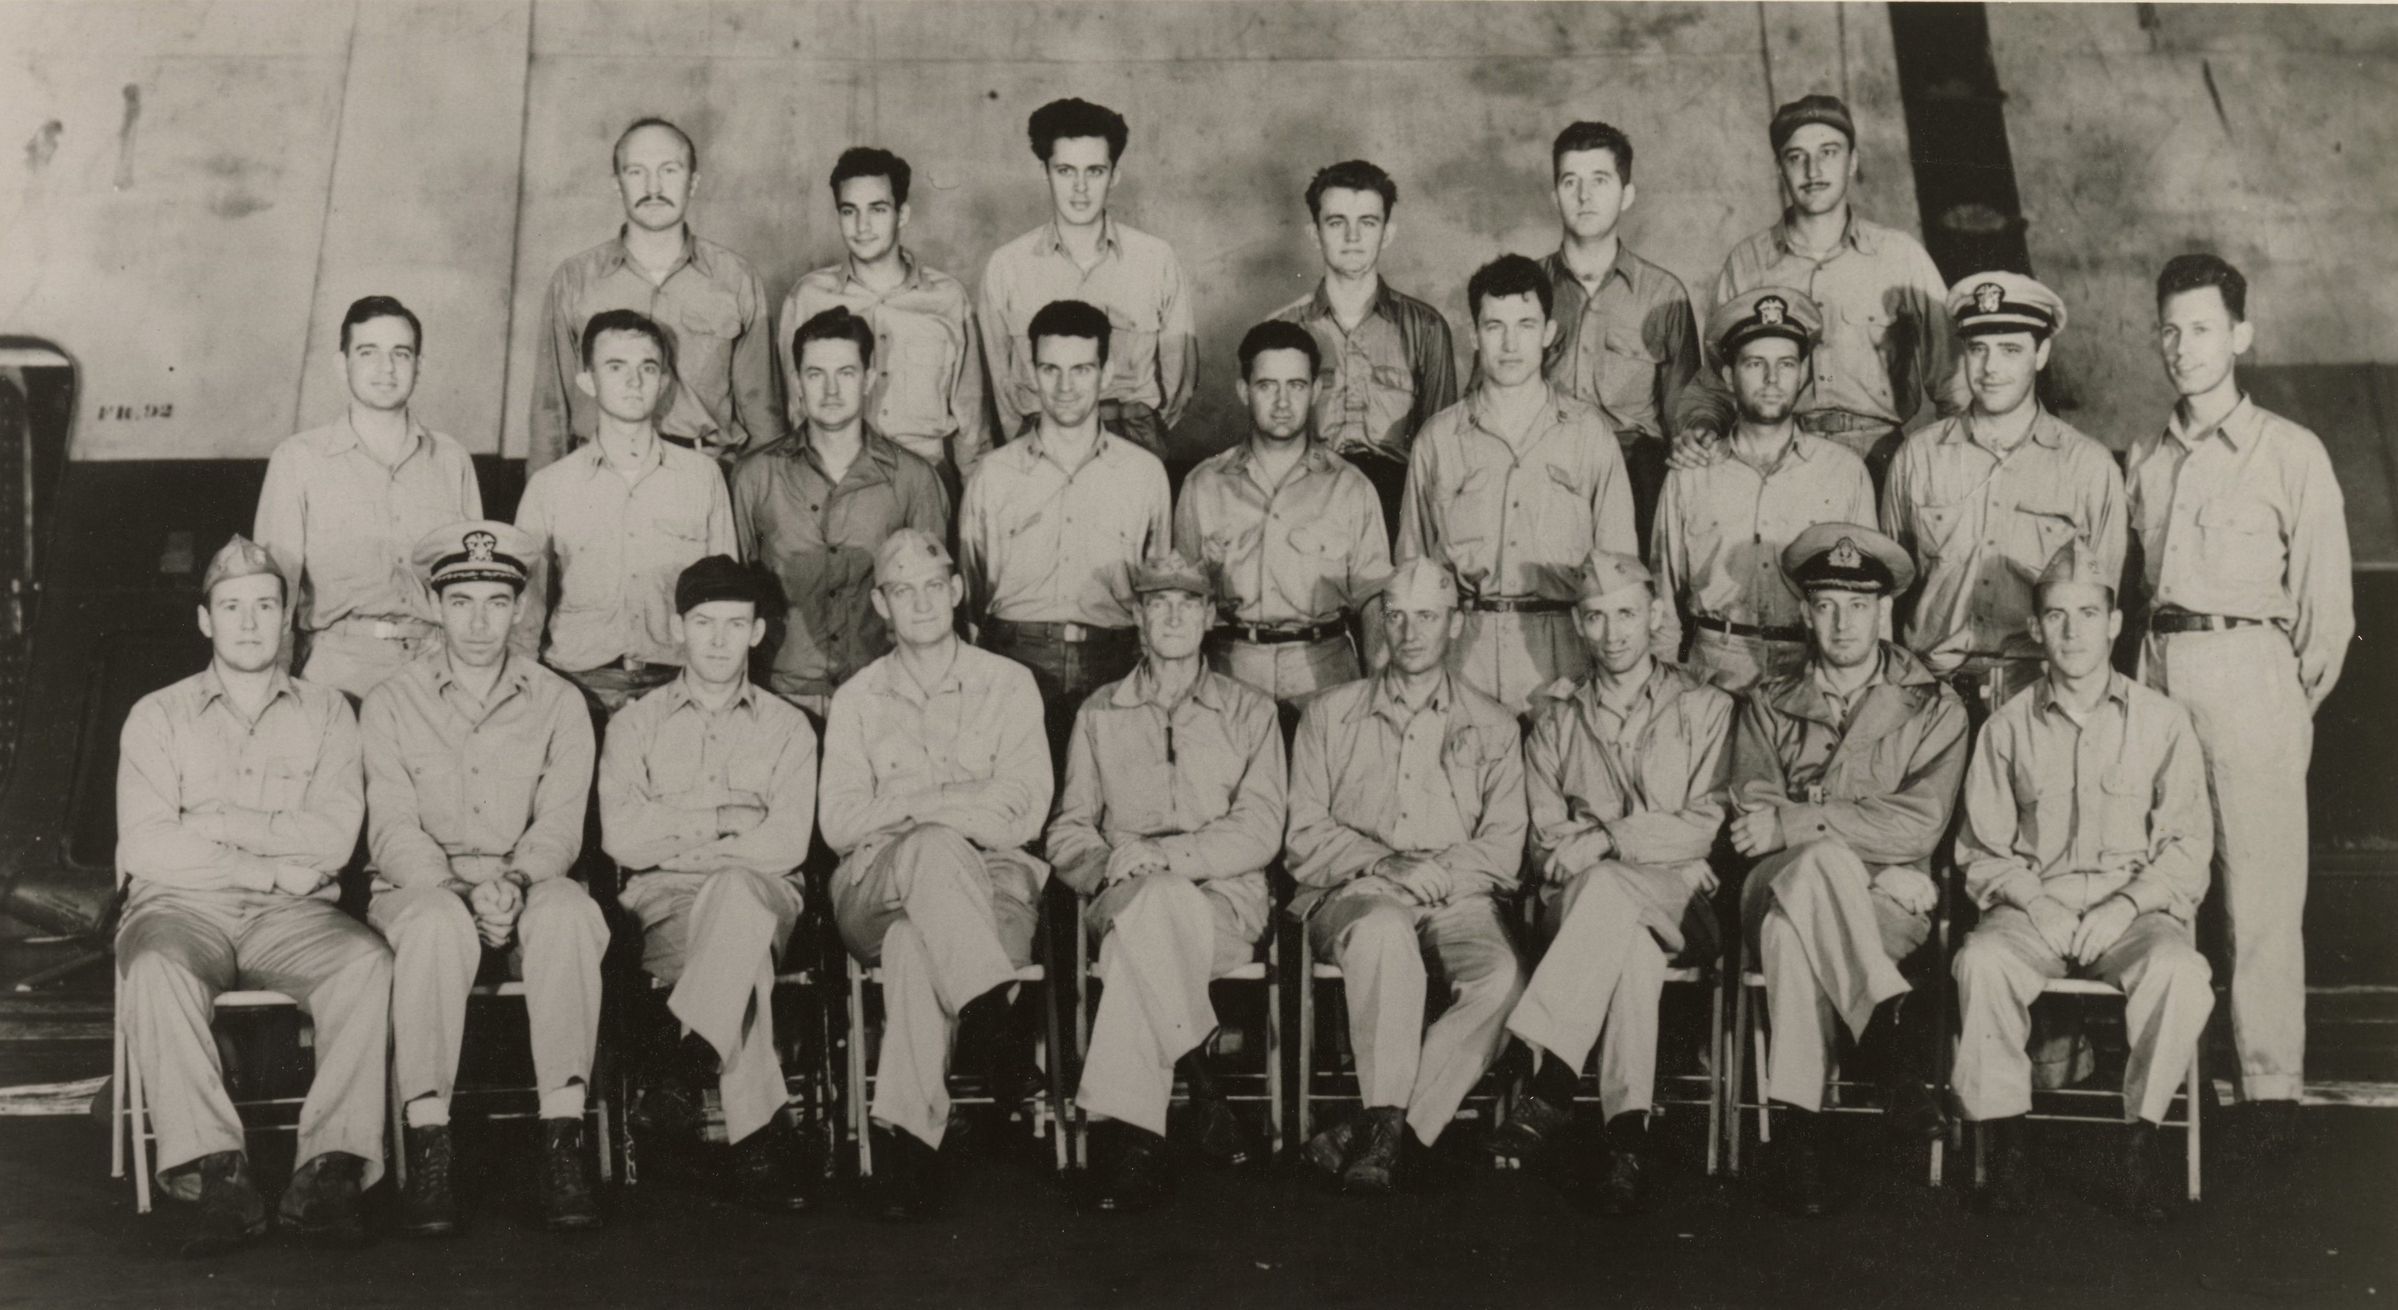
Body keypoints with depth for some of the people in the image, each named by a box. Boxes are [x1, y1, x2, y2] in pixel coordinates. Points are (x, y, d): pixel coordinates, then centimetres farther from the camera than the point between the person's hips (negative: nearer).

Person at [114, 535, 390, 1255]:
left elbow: (333, 837, -1)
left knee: (366, 957, -31)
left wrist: (213, 824, -4)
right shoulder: (158, 716, 14)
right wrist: (272, 863, -6)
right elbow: (146, 849, -1)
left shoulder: (326, 712, 15)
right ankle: (216, 1174, -38)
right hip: (183, 906, 0)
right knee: (153, 967, -35)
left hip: (291, 914, 1)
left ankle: (331, 1167, -36)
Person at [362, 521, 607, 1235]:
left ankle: (562, 1140, -34)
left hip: (530, 887, 1)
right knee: (440, 924, -37)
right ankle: (426, 1146, -36)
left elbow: (559, 825, 1)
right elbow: (393, 831, -3)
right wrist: (464, 891, -21)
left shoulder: (559, 703, 11)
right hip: (420, 888, -1)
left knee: (567, 915, -35)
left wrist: (516, 882, -21)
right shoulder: (391, 703, 8)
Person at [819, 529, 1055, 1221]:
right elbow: (838, 823, 5)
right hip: (878, 891, 1)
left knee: (915, 945, -37)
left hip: (990, 886, -1)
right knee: (936, 846, -36)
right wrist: (956, 805, -6)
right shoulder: (856, 698, 18)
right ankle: (994, 1017, -42)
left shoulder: (1007, 684, 14)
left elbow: (1022, 814, 1)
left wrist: (908, 802, -6)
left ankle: (903, 1135, -39)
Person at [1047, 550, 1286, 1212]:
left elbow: (1260, 833, 0)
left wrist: (1159, 855, -15)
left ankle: (1126, 1130, -34)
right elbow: (1069, 831, 14)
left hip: (1226, 899, -1)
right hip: (1124, 903, 1)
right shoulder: (1099, 714, 19)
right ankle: (1202, 1085, -30)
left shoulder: (1250, 711, 13)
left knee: (1152, 910, -36)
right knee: (1154, 903, -37)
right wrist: (1108, 868, -10)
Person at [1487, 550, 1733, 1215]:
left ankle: (1545, 1077, -46)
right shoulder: (1556, 717, 18)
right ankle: (1627, 1135, -46)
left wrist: (1606, 838, -12)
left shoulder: (1705, 707, 12)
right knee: (1630, 940, -37)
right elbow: (1546, 839, 10)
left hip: (1677, 893, -1)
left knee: (1608, 889, -39)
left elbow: (1705, 828, 1)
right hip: (1577, 898, 1)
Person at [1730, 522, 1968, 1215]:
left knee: (1790, 927, -37)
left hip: (1892, 905, -1)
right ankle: (1898, 1044, -39)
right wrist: (1878, 865, -12)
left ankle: (1796, 1126, -37)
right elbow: (1753, 821, 1)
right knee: (1822, 861, -37)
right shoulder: (1769, 705, 17)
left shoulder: (1934, 708, 13)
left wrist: (1795, 822, -13)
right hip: (1780, 889, 1)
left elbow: (1919, 824, -5)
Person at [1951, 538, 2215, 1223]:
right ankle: (2004, 1134, -18)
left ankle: (2143, 1132, -15)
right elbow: (1982, 850, 9)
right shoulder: (2007, 728, 9)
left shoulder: (2162, 721, 7)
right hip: (2031, 904, 1)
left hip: (2137, 905, 0)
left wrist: (2126, 907, -11)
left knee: (2180, 972, -33)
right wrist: (2033, 902, -9)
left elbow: (2188, 845, 5)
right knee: (1982, 959, -32)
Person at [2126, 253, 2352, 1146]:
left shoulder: (2290, 453, 2)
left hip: (2250, 670, -4)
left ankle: (2272, 1082, 1)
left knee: (2261, 892, -5)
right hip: (2156, 670, 4)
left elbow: (2328, 602, 2)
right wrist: (2139, 663, 5)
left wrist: (2297, 702, 1)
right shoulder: (2143, 459, 15)